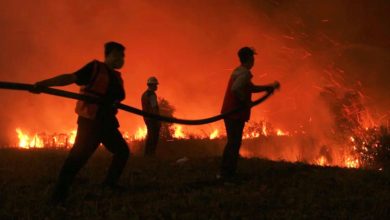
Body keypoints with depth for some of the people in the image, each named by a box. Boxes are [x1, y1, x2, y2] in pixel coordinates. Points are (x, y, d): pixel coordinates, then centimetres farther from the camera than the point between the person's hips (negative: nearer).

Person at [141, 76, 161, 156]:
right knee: (154, 135, -5)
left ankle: (147, 152, 17)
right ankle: (151, 152, -6)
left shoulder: (144, 94, 14)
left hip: (147, 117, 9)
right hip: (152, 117, -9)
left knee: (150, 135, 15)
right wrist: (158, 120, -19)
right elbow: (154, 108, -20)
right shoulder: (152, 94, -15)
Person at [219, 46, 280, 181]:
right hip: (236, 114, -10)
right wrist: (246, 101, -19)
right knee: (234, 144, -3)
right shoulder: (245, 73, -16)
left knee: (232, 143, 17)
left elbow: (251, 88, 27)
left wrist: (269, 87, 21)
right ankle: (227, 174, 1)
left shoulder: (239, 72, 16)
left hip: (229, 112, 10)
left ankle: (225, 173, 24)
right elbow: (235, 89, -32)